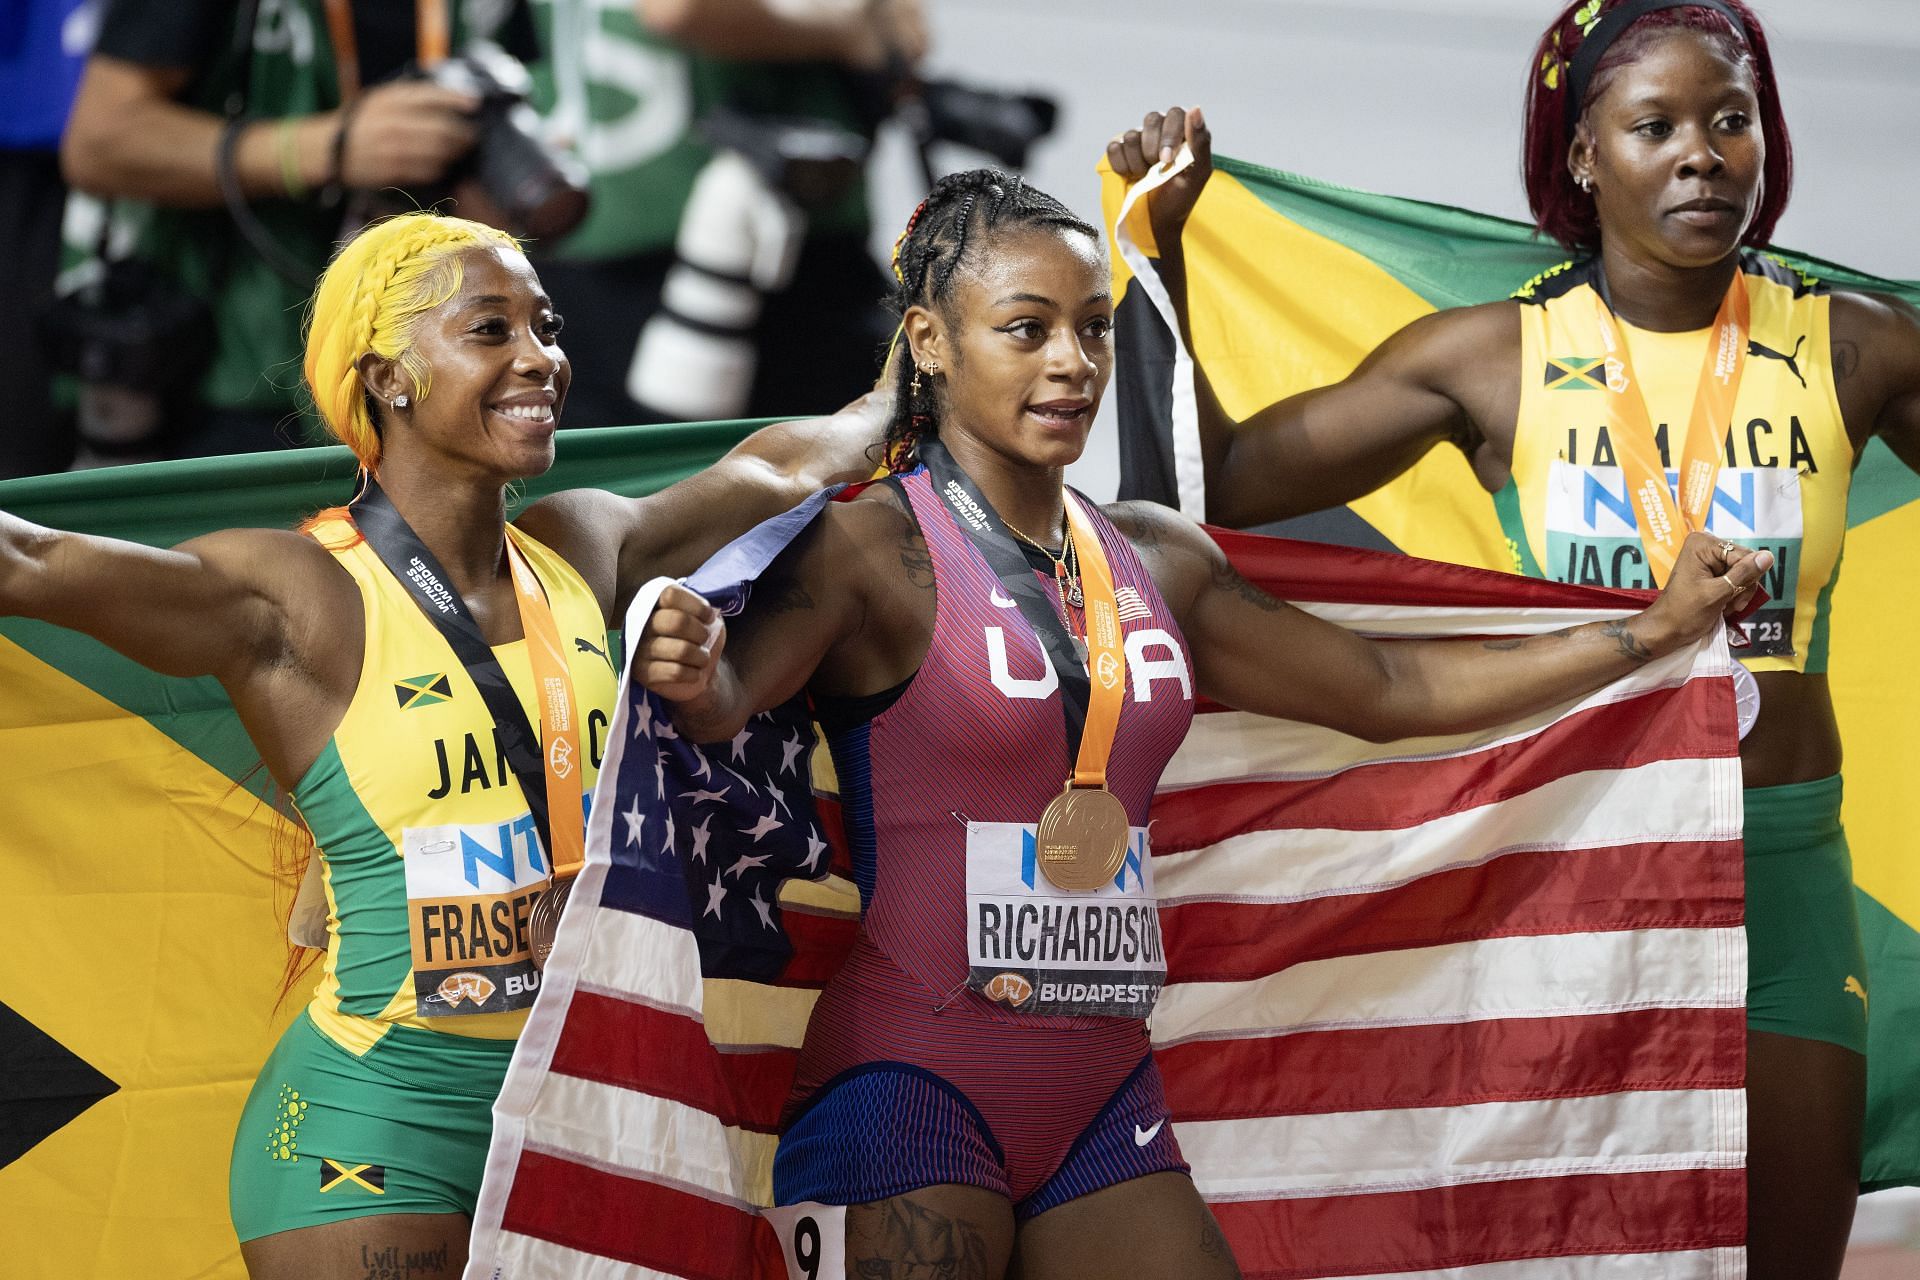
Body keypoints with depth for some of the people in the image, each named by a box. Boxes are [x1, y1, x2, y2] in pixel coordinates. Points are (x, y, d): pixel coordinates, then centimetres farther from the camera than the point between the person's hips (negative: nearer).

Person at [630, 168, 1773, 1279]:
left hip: (1101, 1094, 6)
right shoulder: (876, 547, -8)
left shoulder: (1153, 560, 12)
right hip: (914, 1085, -6)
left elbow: (1388, 690, 20)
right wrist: (693, 675, -49)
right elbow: (735, 687, -24)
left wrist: (1655, 629, 18)